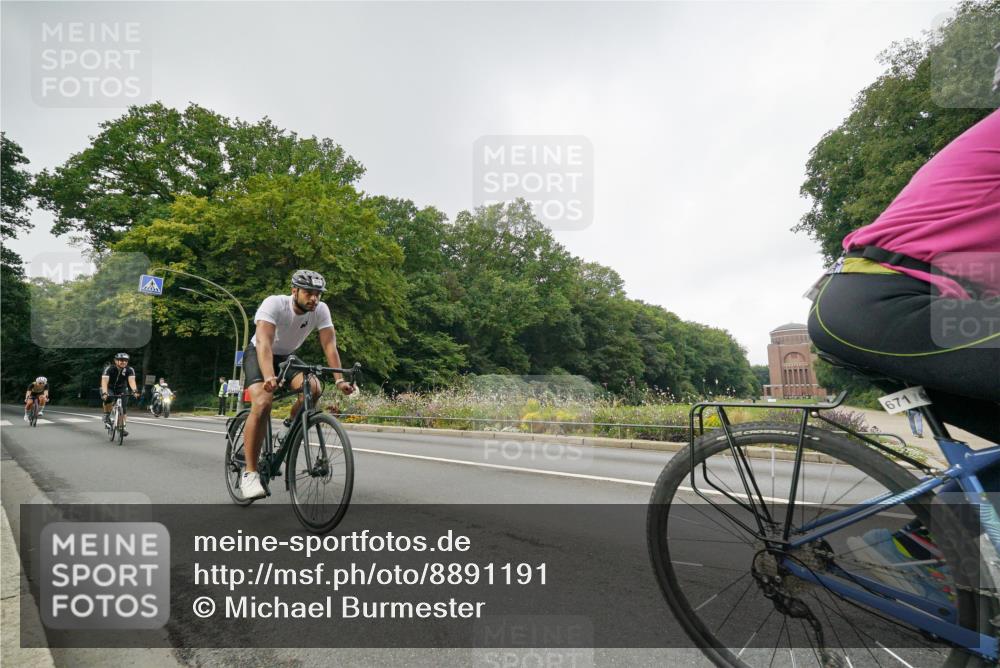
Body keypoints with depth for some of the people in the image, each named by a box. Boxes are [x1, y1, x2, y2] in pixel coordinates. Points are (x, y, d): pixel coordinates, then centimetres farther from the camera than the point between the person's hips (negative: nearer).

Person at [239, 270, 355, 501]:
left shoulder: (321, 310, -18)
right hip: (258, 354, -4)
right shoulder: (274, 304, -30)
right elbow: (264, 342, -41)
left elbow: (330, 345, -22)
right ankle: (250, 473, -20)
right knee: (263, 403, -28)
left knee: (313, 389, -26)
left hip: (287, 356, 4)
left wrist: (339, 379, -34)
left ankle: (292, 423, 7)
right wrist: (269, 377, -57)